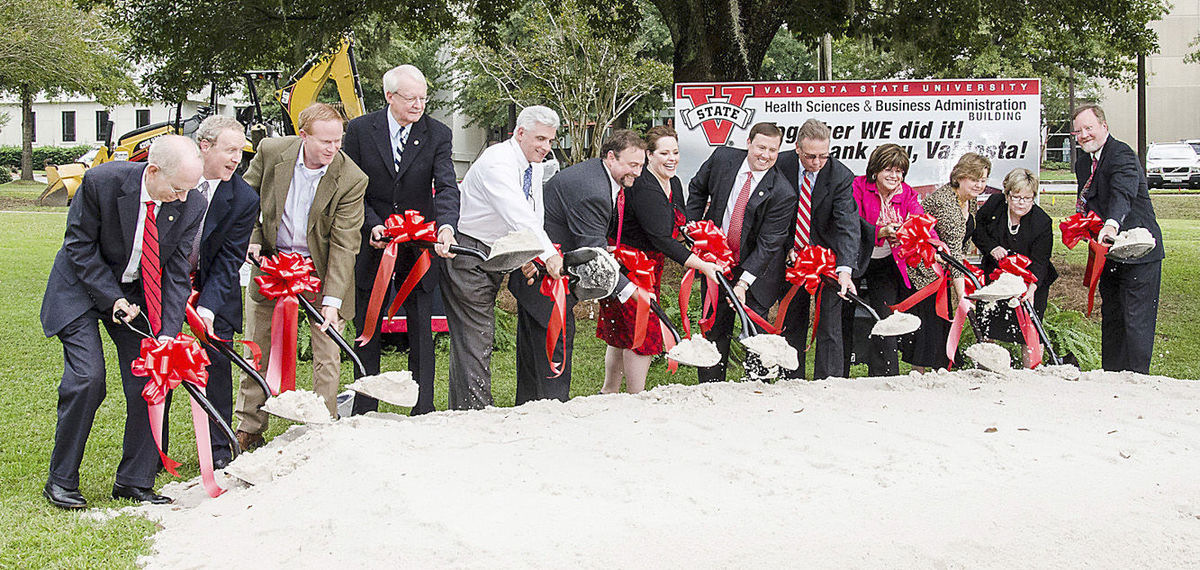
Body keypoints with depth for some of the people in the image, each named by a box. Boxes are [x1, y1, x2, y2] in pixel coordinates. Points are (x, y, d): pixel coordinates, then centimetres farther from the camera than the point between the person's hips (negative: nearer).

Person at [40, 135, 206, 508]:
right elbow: (80, 248, -15)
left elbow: (176, 273, -11)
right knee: (87, 379, -15)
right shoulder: (100, 182, -25)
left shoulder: (191, 206, -16)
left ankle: (134, 481, 9)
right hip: (83, 286, -3)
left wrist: (168, 334, -21)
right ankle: (61, 480, 0)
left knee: (149, 382, -6)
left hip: (140, 293, 4)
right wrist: (113, 299, -21)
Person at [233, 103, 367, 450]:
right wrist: (251, 239, -8)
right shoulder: (271, 152, -14)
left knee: (327, 358, 0)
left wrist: (332, 300, -27)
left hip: (322, 270, -2)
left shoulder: (351, 180, -20)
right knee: (257, 350, 10)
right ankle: (249, 429, 24)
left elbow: (343, 245, -21)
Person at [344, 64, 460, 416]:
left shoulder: (437, 134, -3)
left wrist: (446, 226, -33)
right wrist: (373, 225, -16)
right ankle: (365, 411, 18)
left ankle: (423, 412, 13)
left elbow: (447, 187, -14)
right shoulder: (360, 130, -4)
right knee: (367, 330, 8)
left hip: (419, 248, 0)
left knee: (421, 331, 4)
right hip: (372, 244, 0)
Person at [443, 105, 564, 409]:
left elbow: (533, 218, 3)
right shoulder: (498, 162, -22)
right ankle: (474, 411, -8)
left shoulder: (534, 167, 8)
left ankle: (467, 410, 20)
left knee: (481, 335, 13)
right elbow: (519, 215, -35)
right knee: (475, 336, -10)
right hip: (468, 255, -10)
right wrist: (547, 254, -43)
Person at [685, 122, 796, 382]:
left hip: (755, 268, -3)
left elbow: (768, 243, -21)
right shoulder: (722, 158, -8)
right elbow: (697, 189, 11)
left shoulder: (783, 194, -20)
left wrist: (743, 282, -26)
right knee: (715, 326, 10)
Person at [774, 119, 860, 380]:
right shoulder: (781, 165, -12)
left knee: (829, 325, -5)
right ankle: (792, 382, 20)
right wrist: (786, 247, -12)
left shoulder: (841, 176, -21)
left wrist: (845, 270, -42)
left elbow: (848, 226, -30)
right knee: (792, 322, 10)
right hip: (792, 255, 3)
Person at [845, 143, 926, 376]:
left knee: (884, 317, -4)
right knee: (844, 317, 3)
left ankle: (885, 379, 3)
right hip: (855, 259, -2)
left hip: (886, 264, 2)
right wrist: (881, 232, -39)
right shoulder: (858, 186, -13)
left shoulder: (907, 194, -2)